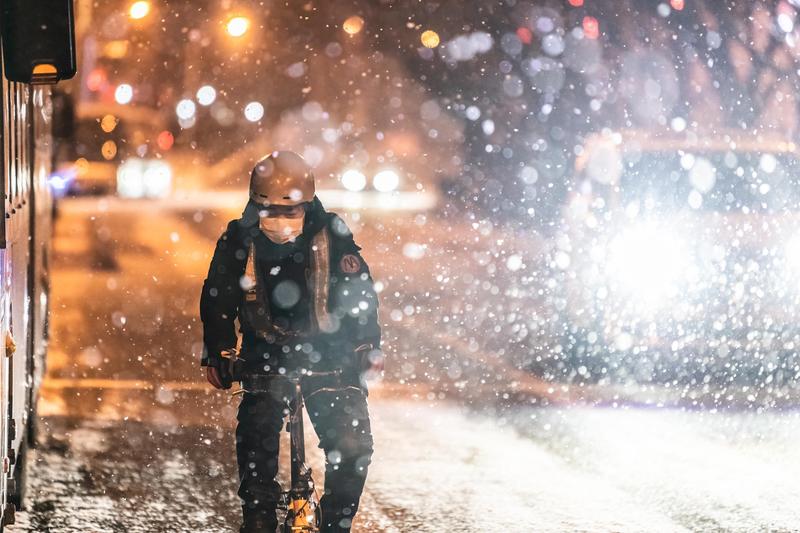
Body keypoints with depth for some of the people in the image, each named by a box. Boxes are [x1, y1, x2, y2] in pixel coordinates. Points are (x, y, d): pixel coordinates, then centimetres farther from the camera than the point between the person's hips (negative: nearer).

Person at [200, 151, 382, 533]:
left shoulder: (331, 235, -12)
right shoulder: (238, 240, -10)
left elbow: (360, 290, -3)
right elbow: (217, 301, 1)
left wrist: (368, 344, -10)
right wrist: (217, 354, -3)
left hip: (328, 355, -1)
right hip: (265, 358, 1)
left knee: (353, 445, -12)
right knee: (256, 448, -11)